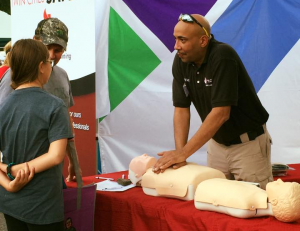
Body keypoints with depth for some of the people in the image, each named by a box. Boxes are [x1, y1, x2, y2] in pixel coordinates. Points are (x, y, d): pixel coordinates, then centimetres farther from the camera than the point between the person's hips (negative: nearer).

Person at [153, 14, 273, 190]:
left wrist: (183, 153, -28)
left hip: (248, 142, -6)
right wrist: (179, 152, -18)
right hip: (217, 141, 6)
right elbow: (181, 109, -5)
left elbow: (221, 113, -29)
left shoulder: (223, 56, -25)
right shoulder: (180, 61, -7)